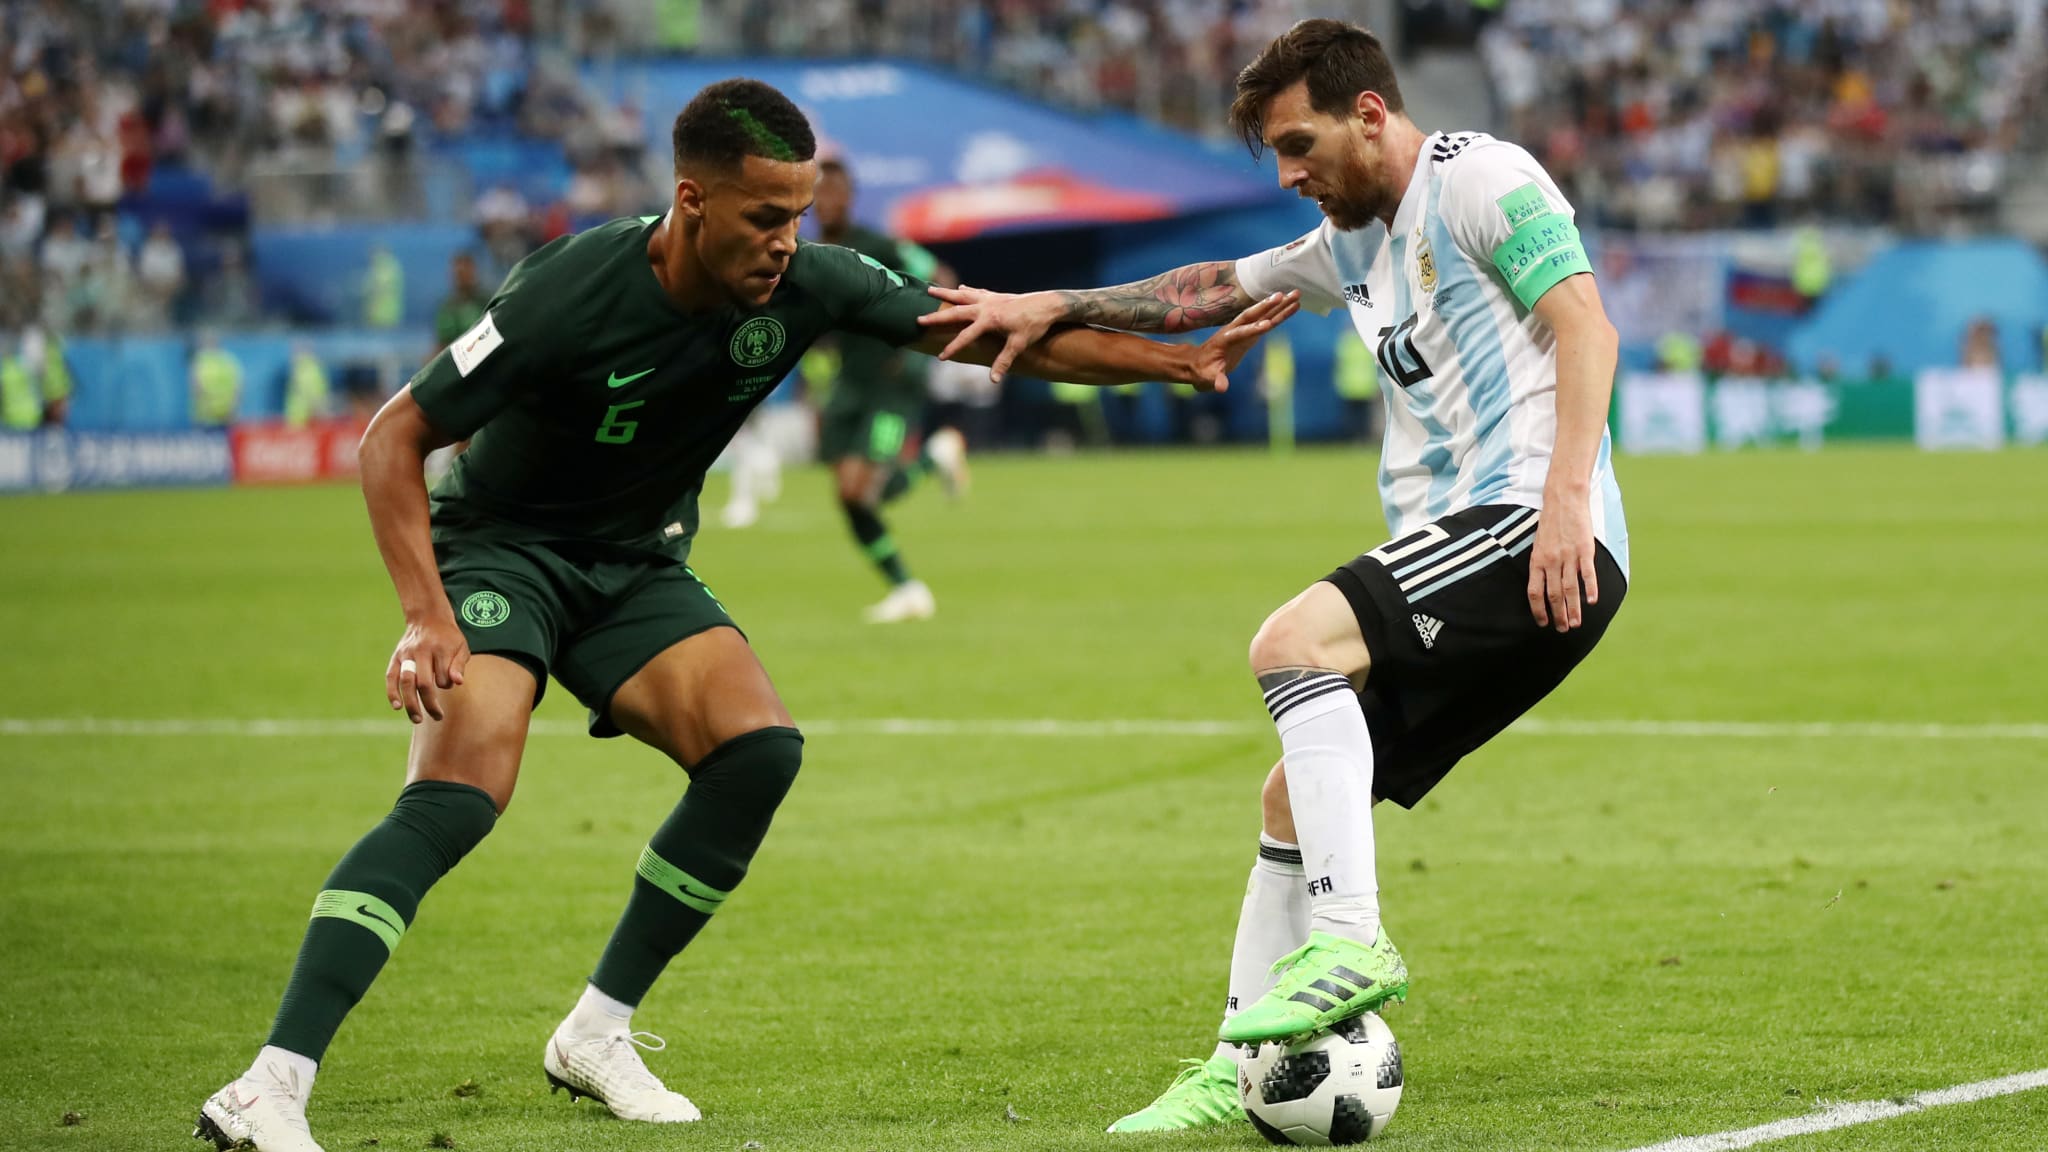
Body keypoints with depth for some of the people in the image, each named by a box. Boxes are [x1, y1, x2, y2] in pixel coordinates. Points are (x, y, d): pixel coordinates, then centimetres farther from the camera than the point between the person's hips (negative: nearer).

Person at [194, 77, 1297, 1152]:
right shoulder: (572, 293, -28)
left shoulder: (804, 284, -14)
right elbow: (393, 436, -21)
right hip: (501, 548, -5)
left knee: (758, 749, -18)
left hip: (638, 569, 5)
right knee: (459, 794, -28)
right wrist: (427, 616, -30)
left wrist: (1185, 361, -8)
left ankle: (595, 1036, -2)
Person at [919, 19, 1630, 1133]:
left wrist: (1566, 497, -25)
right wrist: (1052, 308, 27)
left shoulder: (1479, 180, -4)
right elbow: (1214, 291, 35)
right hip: (1467, 549, 10)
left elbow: (1584, 325, -14)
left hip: (1535, 532, -10)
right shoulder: (1354, 243, 24)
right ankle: (1238, 1074, 10)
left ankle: (1349, 940, -30)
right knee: (1294, 794, 8)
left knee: (1292, 642, -26)